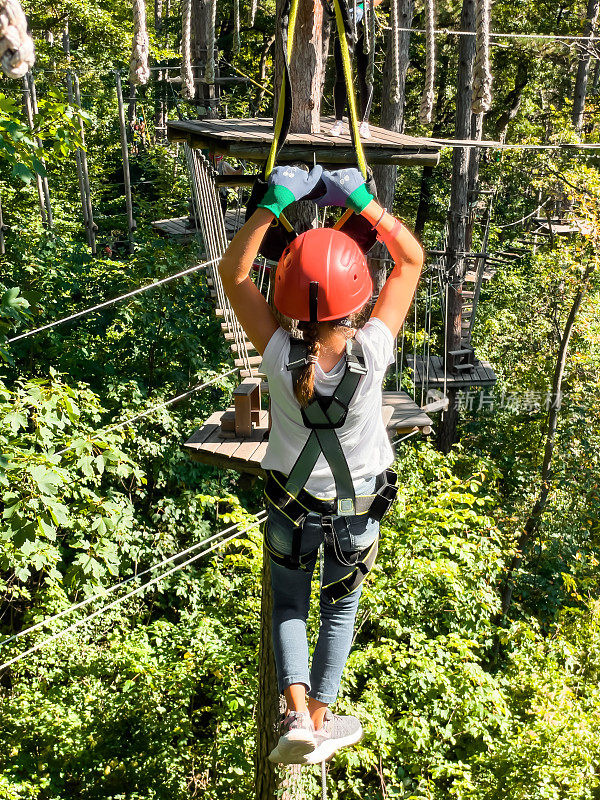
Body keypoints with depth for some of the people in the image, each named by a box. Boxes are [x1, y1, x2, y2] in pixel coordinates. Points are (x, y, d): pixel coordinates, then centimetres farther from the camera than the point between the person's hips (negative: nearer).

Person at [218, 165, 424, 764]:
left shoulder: (279, 358, -29)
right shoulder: (371, 354, -30)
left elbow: (233, 271, -16)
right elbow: (411, 259, -17)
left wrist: (274, 202, -20)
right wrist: (359, 198, -18)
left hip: (292, 507, 0)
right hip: (358, 507, 1)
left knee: (289, 607, 23)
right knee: (340, 608, 24)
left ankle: (298, 717, 9)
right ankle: (320, 717, 34)